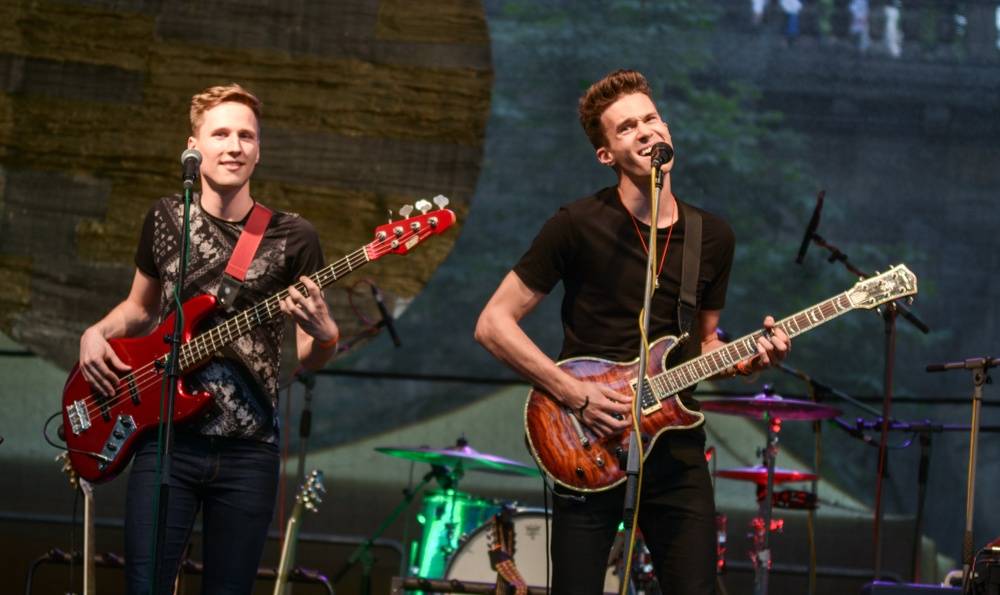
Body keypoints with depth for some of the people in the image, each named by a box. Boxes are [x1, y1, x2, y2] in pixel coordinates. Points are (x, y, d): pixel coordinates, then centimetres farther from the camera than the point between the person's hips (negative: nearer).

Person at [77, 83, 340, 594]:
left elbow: (310, 357, 5)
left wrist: (323, 334, -19)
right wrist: (96, 334, 4)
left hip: (248, 450, -1)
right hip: (167, 437, 1)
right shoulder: (166, 219, 8)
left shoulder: (292, 238, 1)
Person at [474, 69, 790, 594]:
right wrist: (575, 394, -15)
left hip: (677, 453, 4)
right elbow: (493, 324, -7)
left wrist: (747, 359, -3)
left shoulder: (713, 238, 7)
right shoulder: (578, 226, -9)